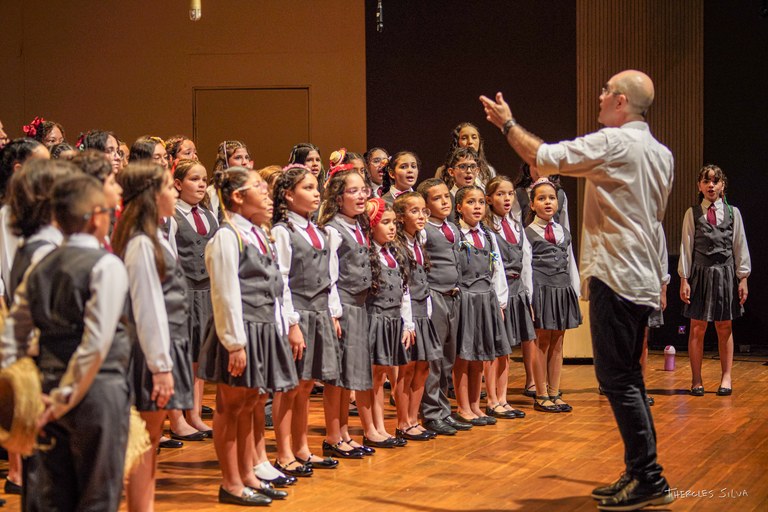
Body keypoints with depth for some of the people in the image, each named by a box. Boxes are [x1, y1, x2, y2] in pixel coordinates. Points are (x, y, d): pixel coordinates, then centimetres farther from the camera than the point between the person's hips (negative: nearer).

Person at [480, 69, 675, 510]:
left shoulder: (613, 143, -14)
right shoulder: (661, 154, 14)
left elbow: (544, 157, -14)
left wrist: (507, 123, 0)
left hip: (617, 276, -9)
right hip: (644, 279, 9)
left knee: (618, 378, -6)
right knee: (628, 377, 14)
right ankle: (642, 475, 17)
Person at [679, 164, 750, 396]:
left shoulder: (733, 212, 7)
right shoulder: (692, 214, 4)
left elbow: (740, 246, 7)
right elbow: (686, 247, 2)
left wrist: (742, 278, 2)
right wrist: (684, 279, -3)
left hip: (726, 273, 1)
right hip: (700, 272, -1)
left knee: (724, 328, 6)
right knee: (698, 328, 1)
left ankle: (726, 377, 13)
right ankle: (696, 380, 7)